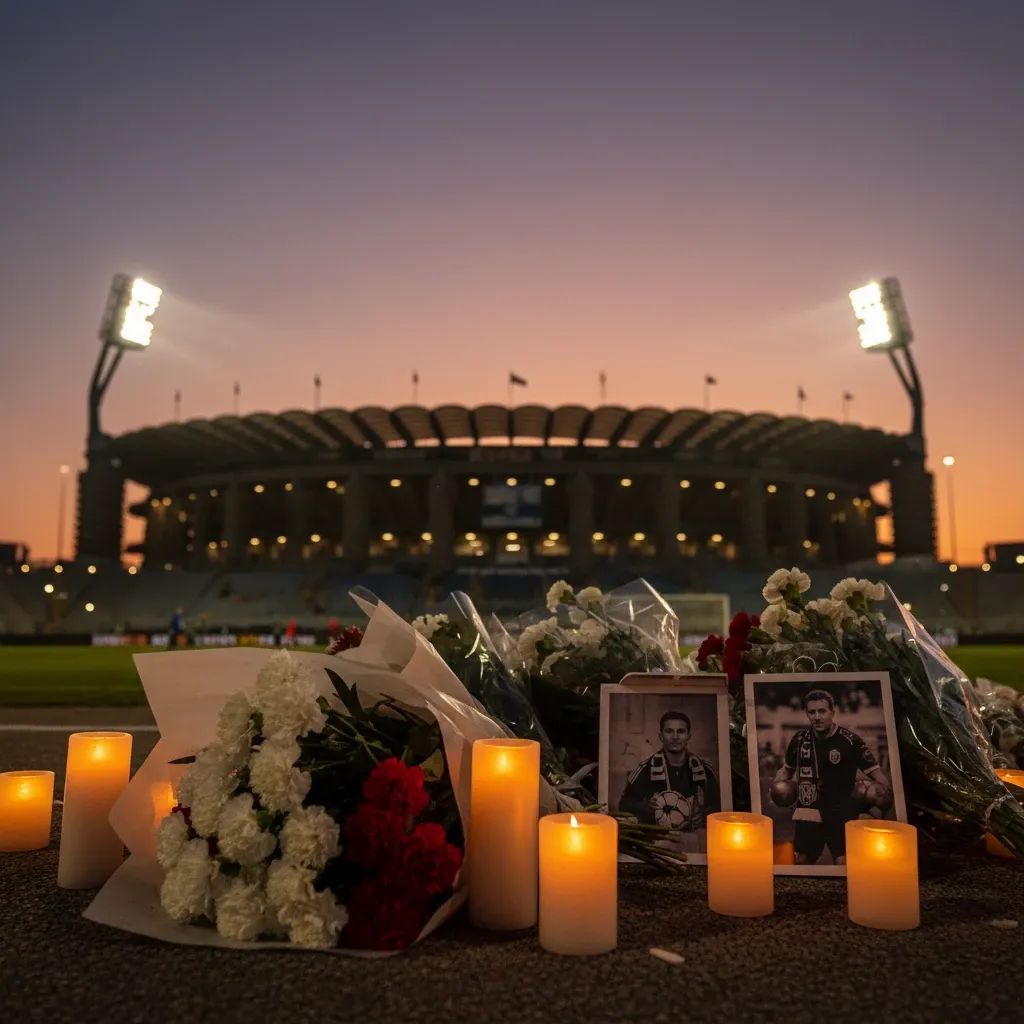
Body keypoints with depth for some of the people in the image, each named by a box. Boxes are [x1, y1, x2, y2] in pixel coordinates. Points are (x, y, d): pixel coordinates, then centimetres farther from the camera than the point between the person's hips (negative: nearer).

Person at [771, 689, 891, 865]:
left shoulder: (850, 741, -9)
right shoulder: (799, 739, 4)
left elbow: (875, 771, -10)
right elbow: (787, 767, 20)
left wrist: (883, 790, -29)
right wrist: (779, 784, 2)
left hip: (840, 814, -4)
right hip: (807, 812, 4)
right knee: (801, 862, 11)